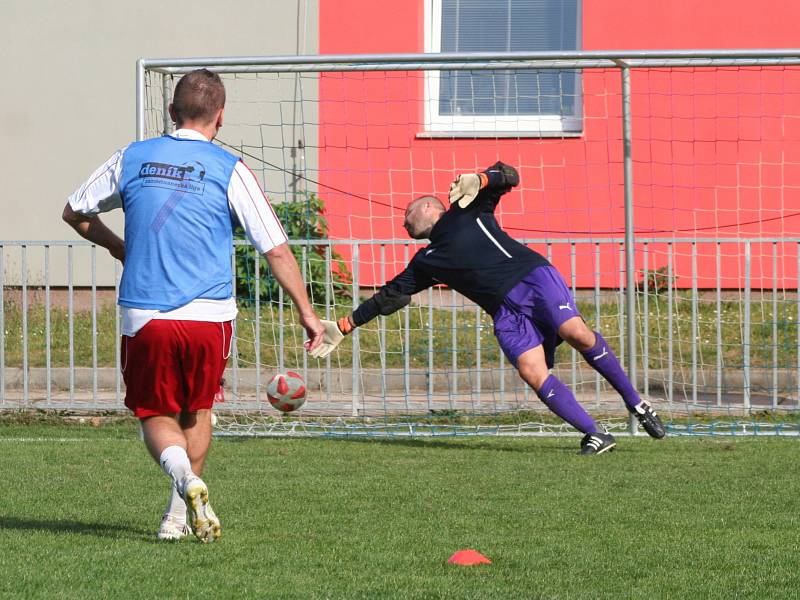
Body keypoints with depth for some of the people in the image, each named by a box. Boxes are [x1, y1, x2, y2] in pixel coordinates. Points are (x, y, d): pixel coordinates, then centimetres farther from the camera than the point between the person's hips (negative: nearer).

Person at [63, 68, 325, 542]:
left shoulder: (131, 159, 6)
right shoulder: (230, 170, -2)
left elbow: (74, 213, 20)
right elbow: (277, 249, -2)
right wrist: (306, 312, 7)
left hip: (144, 316, 0)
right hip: (209, 316, 0)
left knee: (156, 417, 11)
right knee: (196, 410, 22)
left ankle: (185, 479, -19)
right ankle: (179, 514, 20)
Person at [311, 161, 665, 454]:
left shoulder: (466, 210, 14)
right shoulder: (425, 263, 25)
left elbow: (507, 176, 8)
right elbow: (390, 296, 28)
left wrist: (478, 181, -12)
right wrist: (344, 327, 26)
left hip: (534, 277, -4)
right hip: (506, 313, 4)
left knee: (577, 333, -26)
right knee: (534, 375, -19)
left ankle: (636, 404, -15)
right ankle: (596, 436, -19)